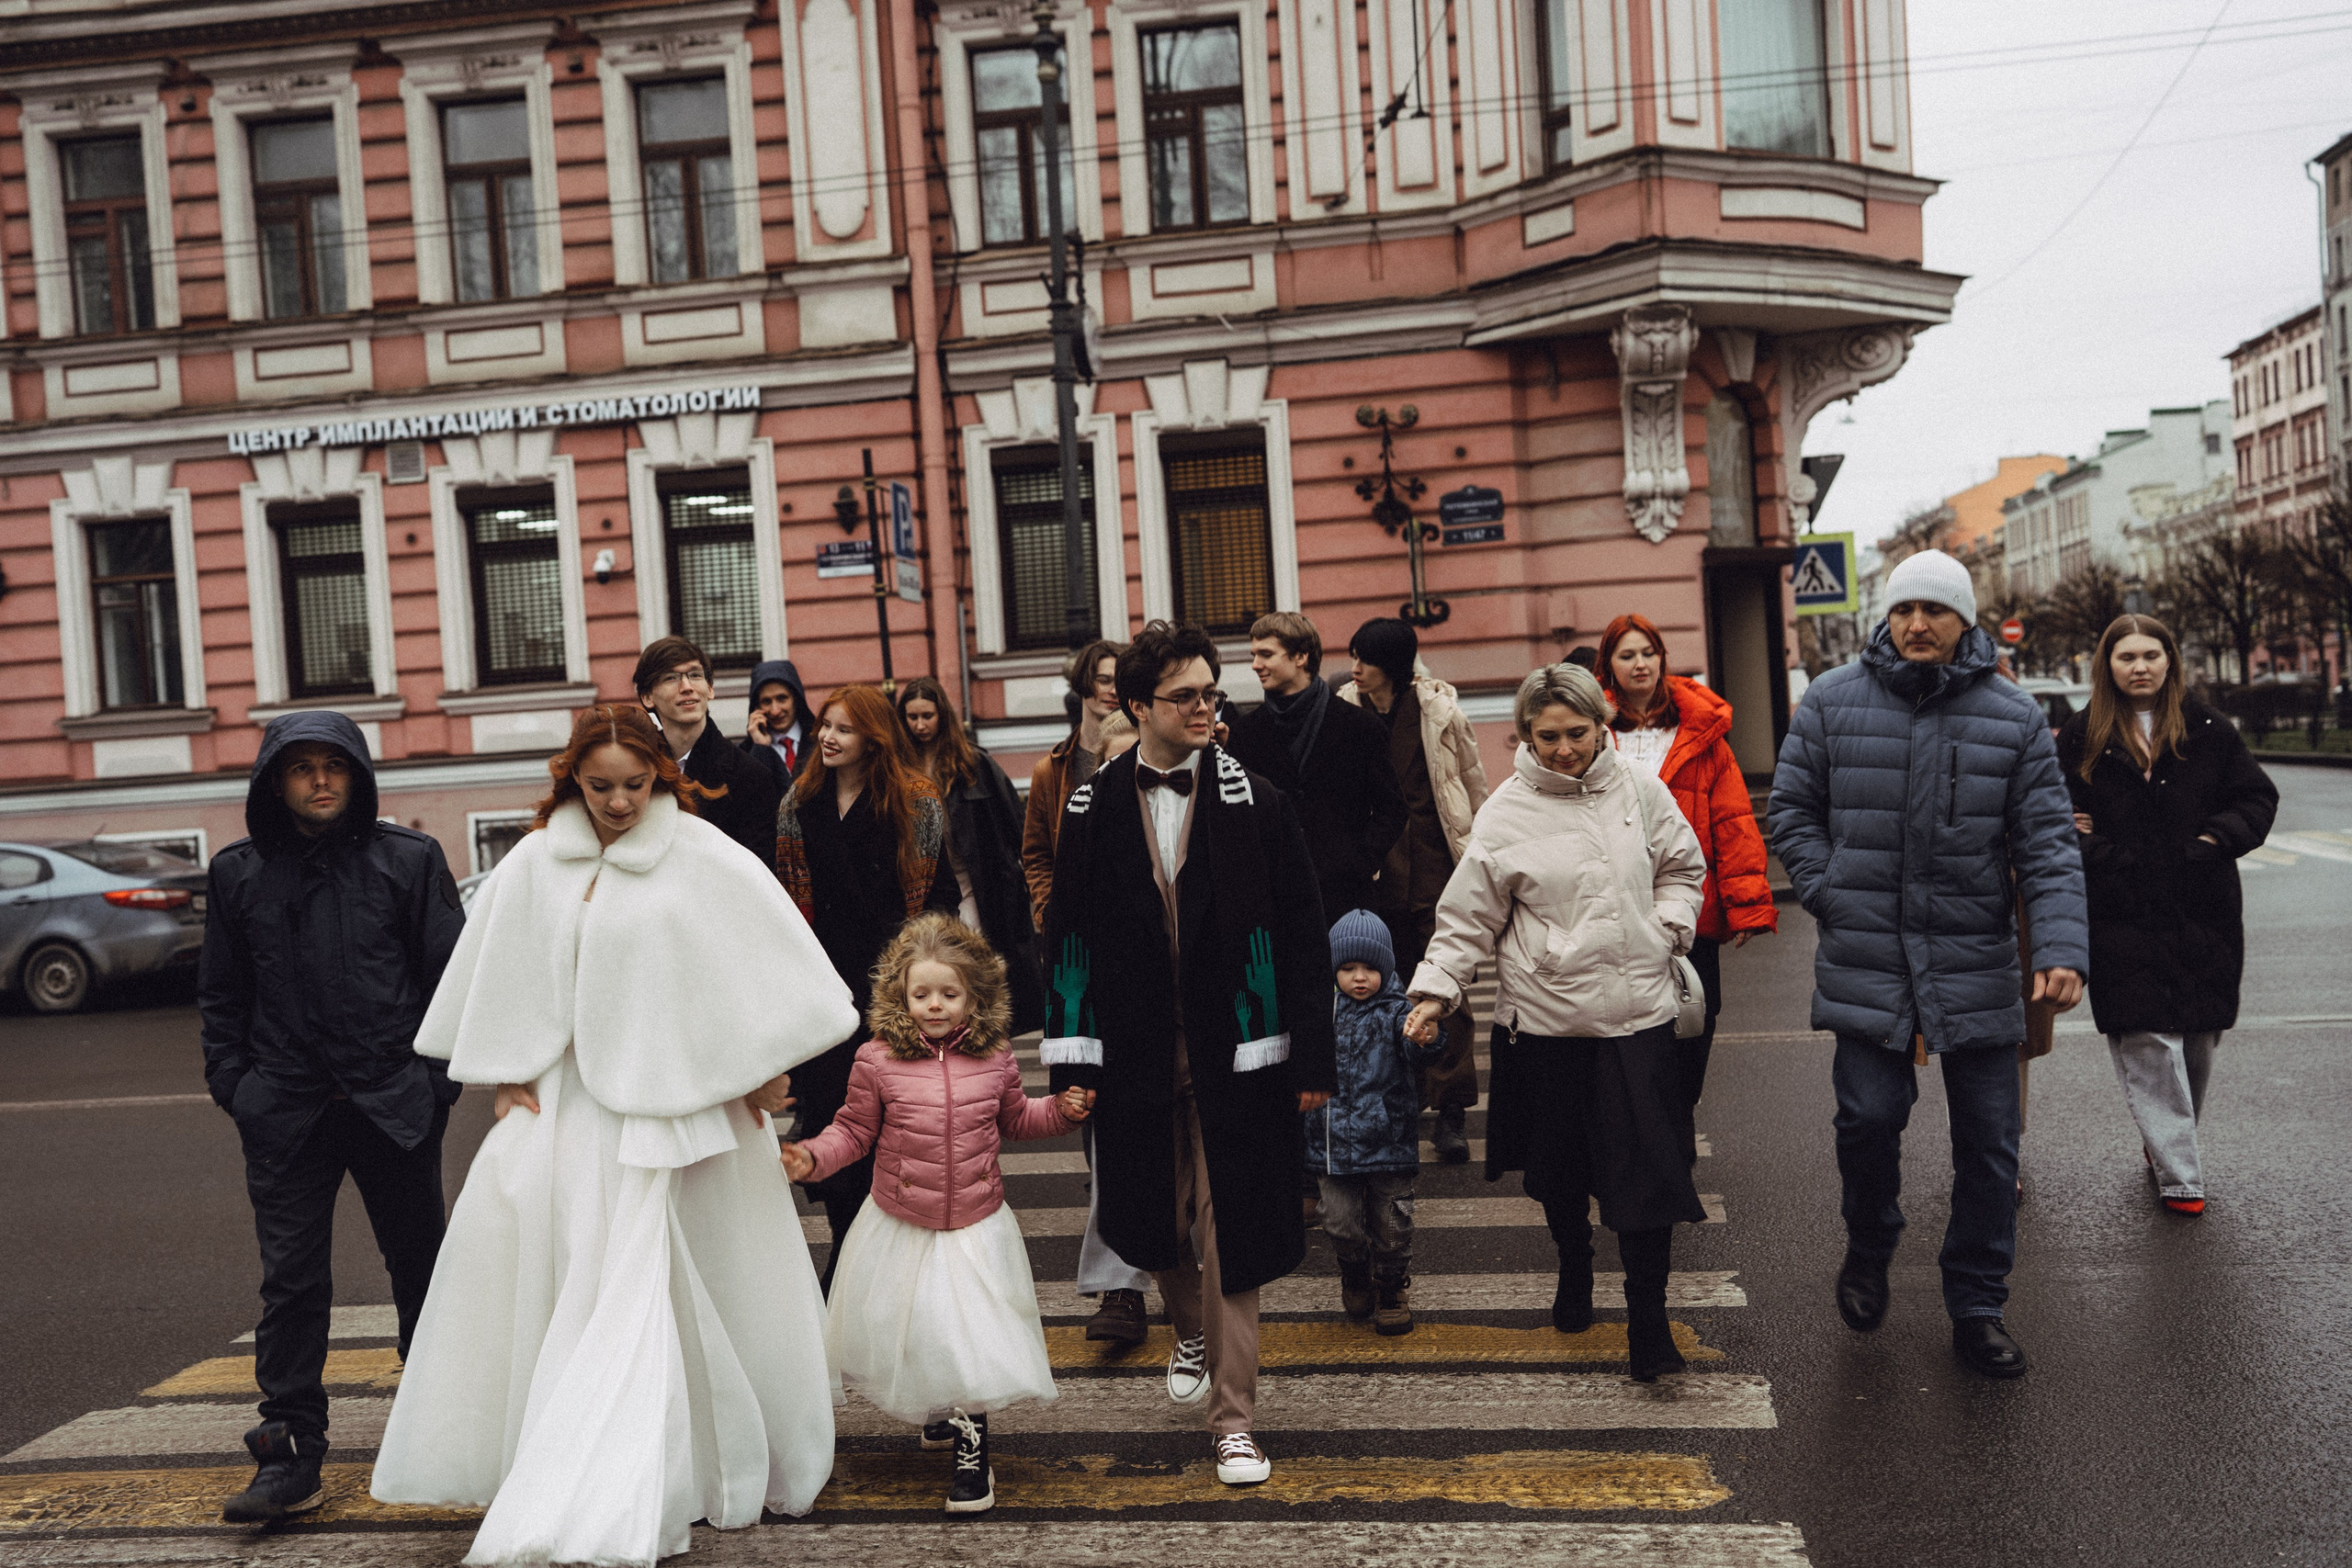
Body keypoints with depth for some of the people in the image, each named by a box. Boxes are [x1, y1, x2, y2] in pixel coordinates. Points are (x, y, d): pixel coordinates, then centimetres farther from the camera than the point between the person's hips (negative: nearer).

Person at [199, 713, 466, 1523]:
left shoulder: (410, 859, -1)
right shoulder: (237, 873, 6)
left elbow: (451, 971, 1)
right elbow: (221, 994, 12)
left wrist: (438, 1077, -5)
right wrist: (235, 1086, 2)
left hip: (395, 1105, -1)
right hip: (285, 1114, 1)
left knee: (420, 1266, 13)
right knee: (292, 1281, 3)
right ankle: (290, 1454, 11)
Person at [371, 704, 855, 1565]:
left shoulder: (703, 858, -7)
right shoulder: (536, 865, 2)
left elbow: (768, 961, -4)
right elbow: (502, 979, 10)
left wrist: (763, 1069, -3)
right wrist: (509, 1078, 7)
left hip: (675, 1098, -3)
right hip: (572, 1099, 3)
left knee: (642, 1290, -1)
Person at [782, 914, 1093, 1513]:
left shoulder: (994, 1057, -4)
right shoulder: (878, 1061, -11)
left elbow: (1014, 1117, 14)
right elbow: (854, 1130, -2)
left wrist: (1062, 1109, 0)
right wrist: (811, 1157, -18)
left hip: (976, 1228, 0)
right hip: (900, 1231, 0)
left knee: (973, 1344, -4)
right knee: (907, 1337, 15)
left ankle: (971, 1452, 13)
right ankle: (935, 1413, 44)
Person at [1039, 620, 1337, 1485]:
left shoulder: (1257, 804, -3)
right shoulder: (1092, 811, 1)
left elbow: (1303, 939, -2)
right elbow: (1067, 940, 4)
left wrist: (1311, 1059, -5)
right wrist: (1070, 1060, 0)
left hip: (1232, 1057, -2)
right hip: (1134, 1058, 2)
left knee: (1230, 1236, 1)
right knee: (1152, 1226, 15)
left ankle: (1233, 1419, 16)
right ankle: (1191, 1331, 47)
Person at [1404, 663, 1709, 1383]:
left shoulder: (1640, 791, 2)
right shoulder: (1506, 811, -4)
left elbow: (1682, 867, 17)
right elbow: (1470, 915, -1)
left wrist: (1668, 930, 0)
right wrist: (1436, 988, -11)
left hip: (1636, 1010, 0)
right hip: (1543, 1013, 0)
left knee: (1646, 1167, -5)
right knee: (1558, 1164, 14)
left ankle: (1648, 1322, 6)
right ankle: (1574, 1271, 40)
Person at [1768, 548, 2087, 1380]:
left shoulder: (2014, 718, 1)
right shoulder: (1832, 701, 1)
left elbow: (2047, 843, -2)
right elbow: (1792, 811, 7)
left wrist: (2062, 949, -14)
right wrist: (1834, 898, -4)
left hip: (1978, 964, 1)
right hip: (1866, 961, -1)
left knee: (1988, 1139, 6)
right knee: (1869, 1117, -6)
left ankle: (1977, 1308, 22)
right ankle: (1869, 1247, 25)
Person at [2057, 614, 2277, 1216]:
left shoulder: (2208, 731, 7)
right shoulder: (2081, 738, 4)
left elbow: (2258, 797, 11)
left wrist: (2216, 839, -4)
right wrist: (2097, 854, -7)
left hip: (2203, 910, 2)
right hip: (2122, 913, -2)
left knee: (2199, 1037, 8)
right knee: (2147, 1041, -7)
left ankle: (2165, 1143, 30)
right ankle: (2179, 1173, -3)